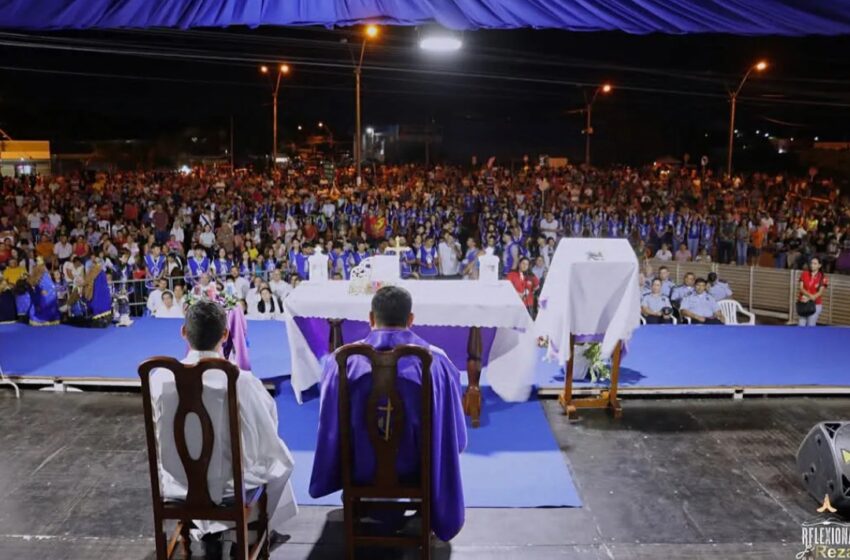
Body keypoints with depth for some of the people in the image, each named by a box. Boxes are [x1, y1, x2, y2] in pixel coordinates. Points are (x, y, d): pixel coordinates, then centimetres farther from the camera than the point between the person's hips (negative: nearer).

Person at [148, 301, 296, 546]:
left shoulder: (159, 378, -15)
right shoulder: (242, 381, -25)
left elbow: (163, 434, 2)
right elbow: (270, 424, -10)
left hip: (178, 484, 3)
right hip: (230, 485, -3)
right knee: (281, 462, 26)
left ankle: (204, 526, 41)